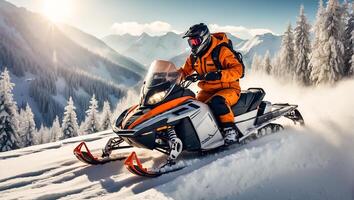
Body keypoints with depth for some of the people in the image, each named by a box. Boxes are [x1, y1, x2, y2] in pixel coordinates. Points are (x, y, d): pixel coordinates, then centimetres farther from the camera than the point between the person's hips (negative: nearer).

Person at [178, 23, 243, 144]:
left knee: (217, 101, -37)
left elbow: (238, 70, -20)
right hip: (207, 91, 7)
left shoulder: (221, 51, -13)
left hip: (228, 89, -7)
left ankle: (230, 130, -28)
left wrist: (219, 75, -36)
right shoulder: (194, 57, 9)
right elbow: (184, 71, 17)